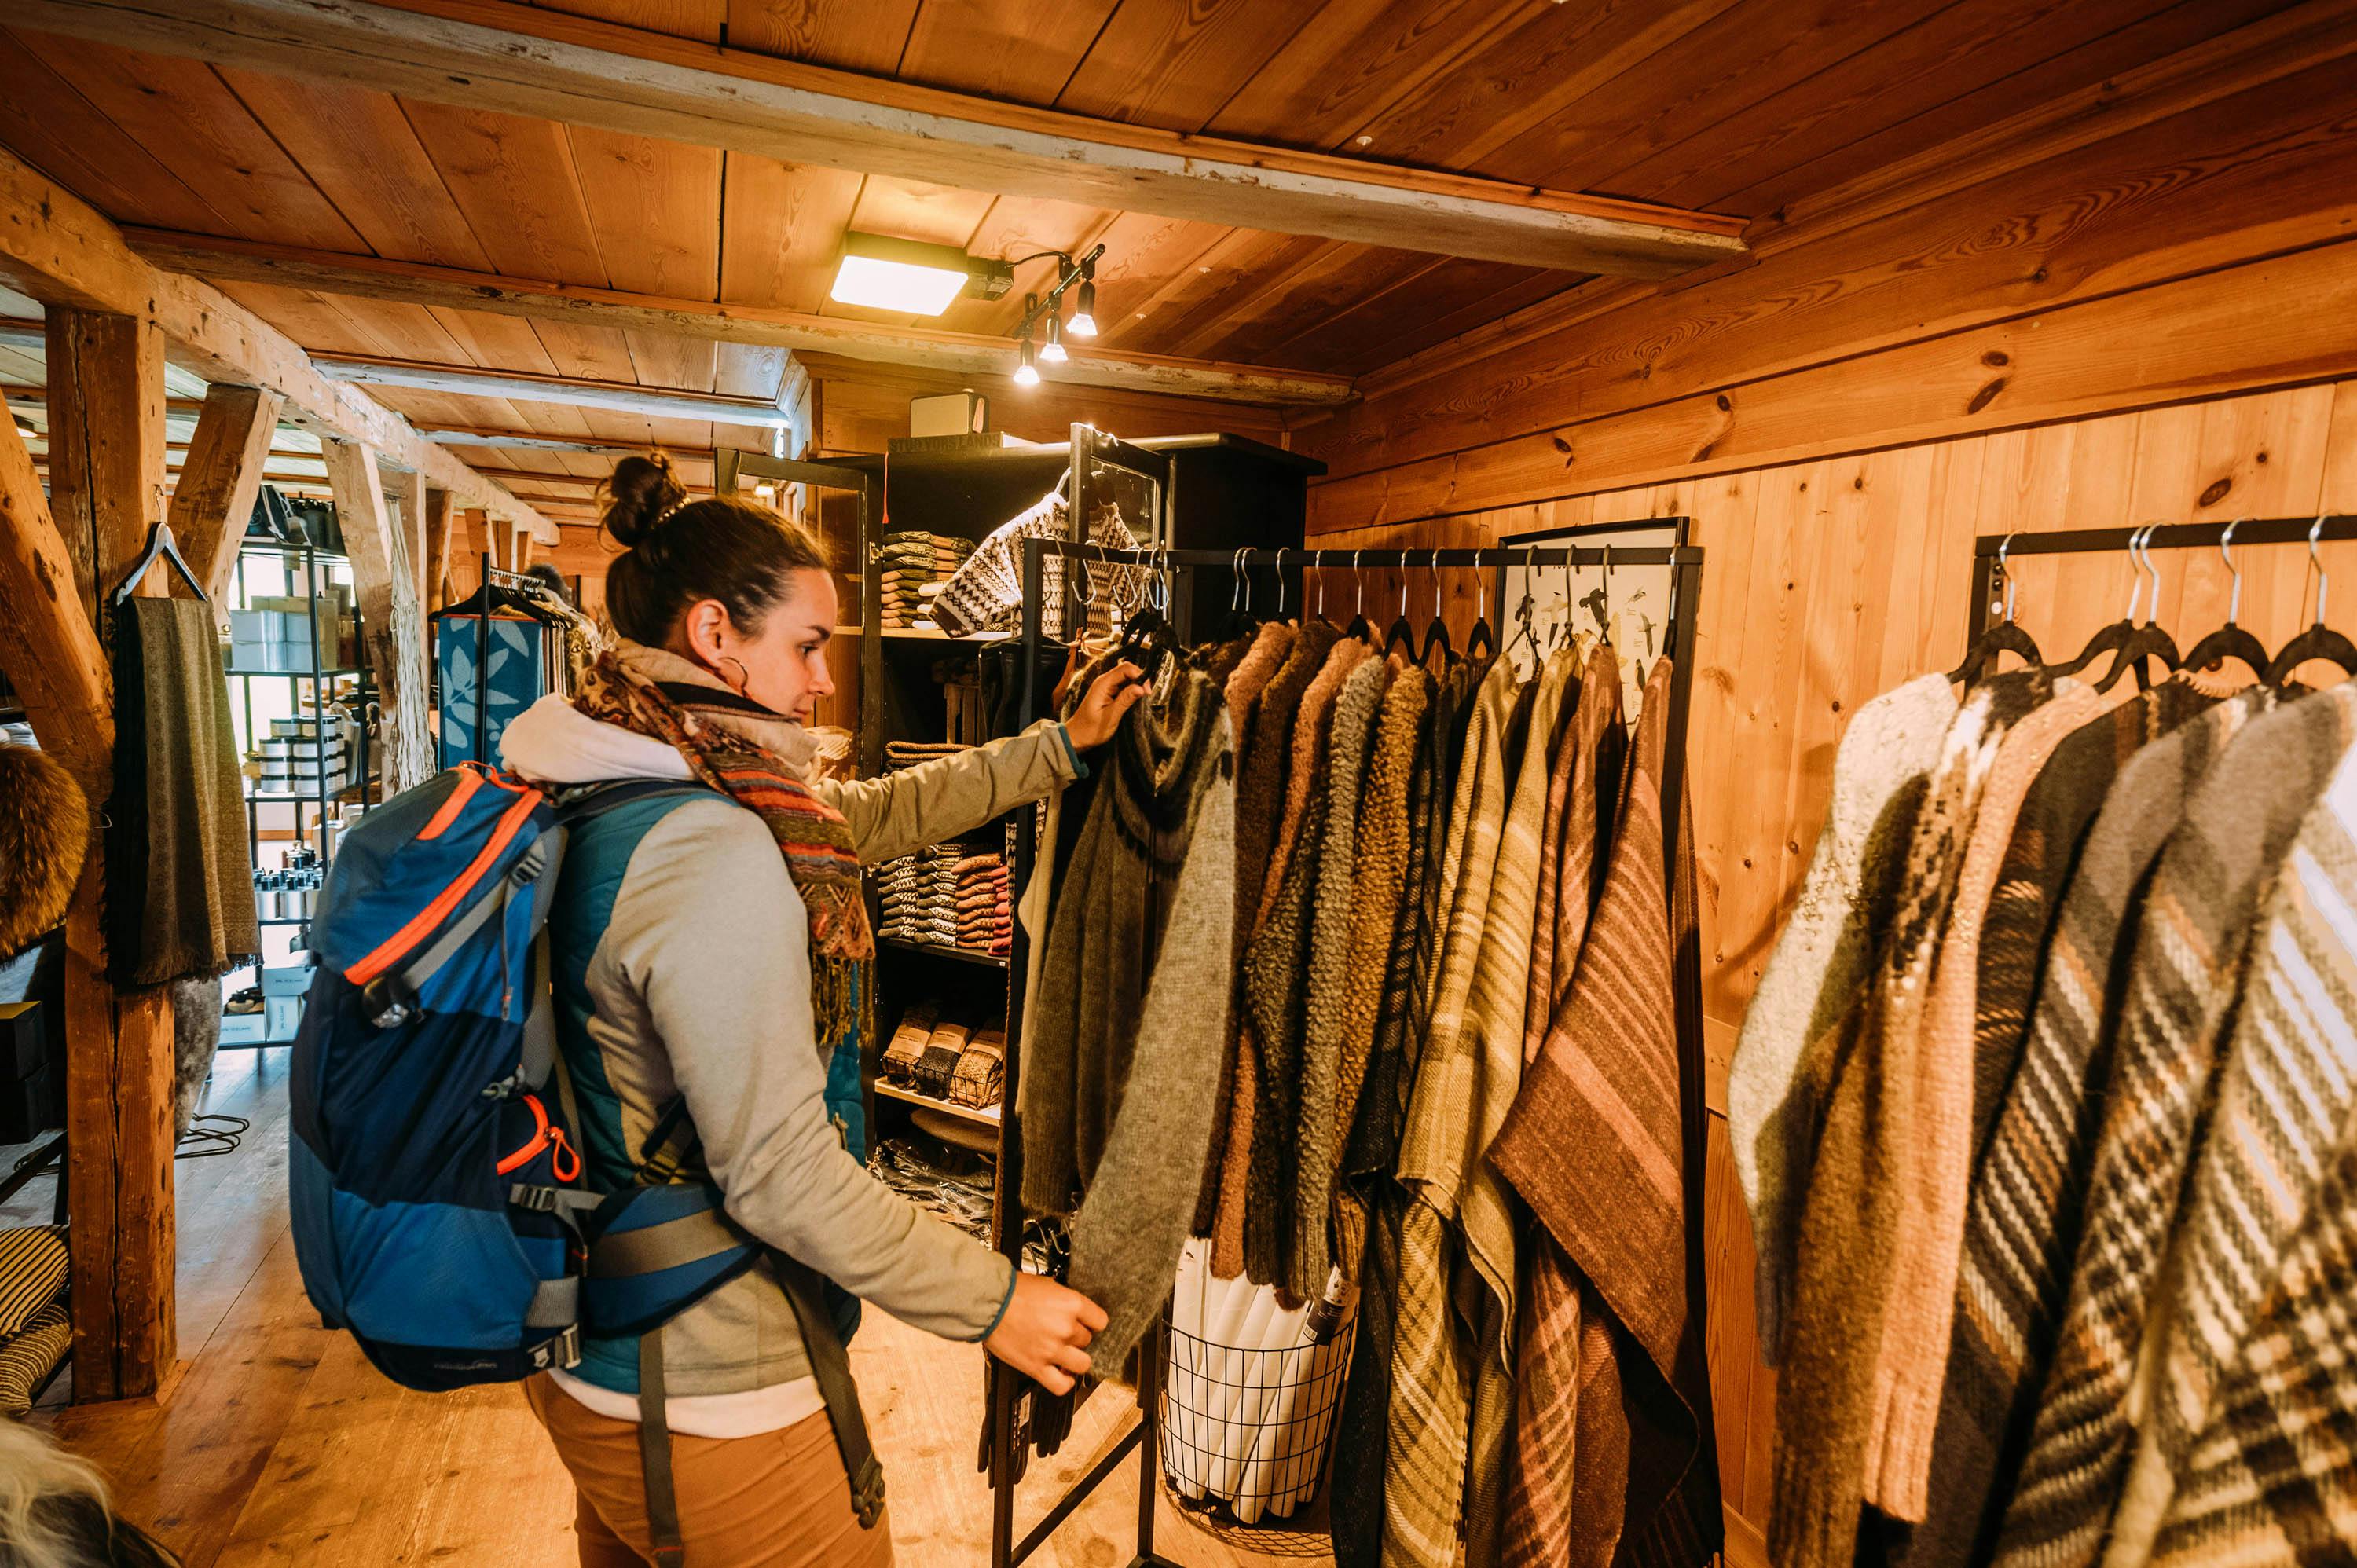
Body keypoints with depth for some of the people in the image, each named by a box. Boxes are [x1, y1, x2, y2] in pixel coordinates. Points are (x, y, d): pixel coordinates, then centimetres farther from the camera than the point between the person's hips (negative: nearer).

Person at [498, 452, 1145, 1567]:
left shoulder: (603, 787, 2)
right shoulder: (714, 855, -29)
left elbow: (873, 814, 10)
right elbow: (780, 1175, -28)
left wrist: (1061, 745, 15)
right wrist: (993, 1301, -16)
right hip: (695, 1402, -9)